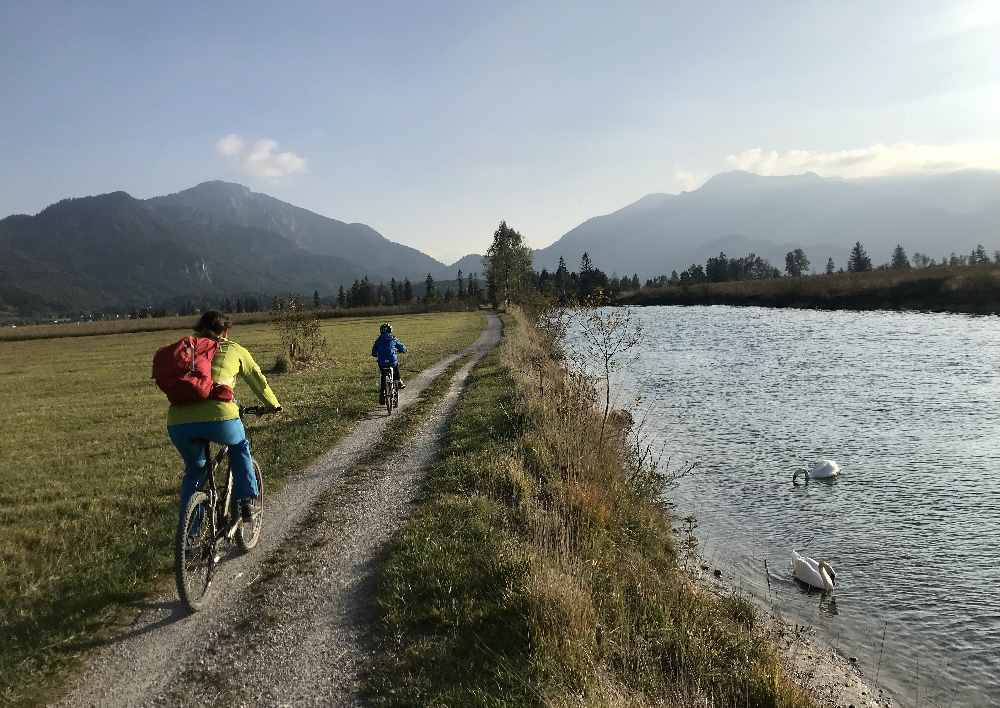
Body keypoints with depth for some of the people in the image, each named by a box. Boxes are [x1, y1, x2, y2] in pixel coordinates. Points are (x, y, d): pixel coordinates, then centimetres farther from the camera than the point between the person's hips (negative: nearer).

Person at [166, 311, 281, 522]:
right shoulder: (234, 350, 19)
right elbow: (258, 380, 29)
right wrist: (274, 405, 45)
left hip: (178, 421, 3)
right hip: (219, 417, -3)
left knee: (194, 469, 28)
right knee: (239, 446, 31)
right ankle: (246, 501, 21)